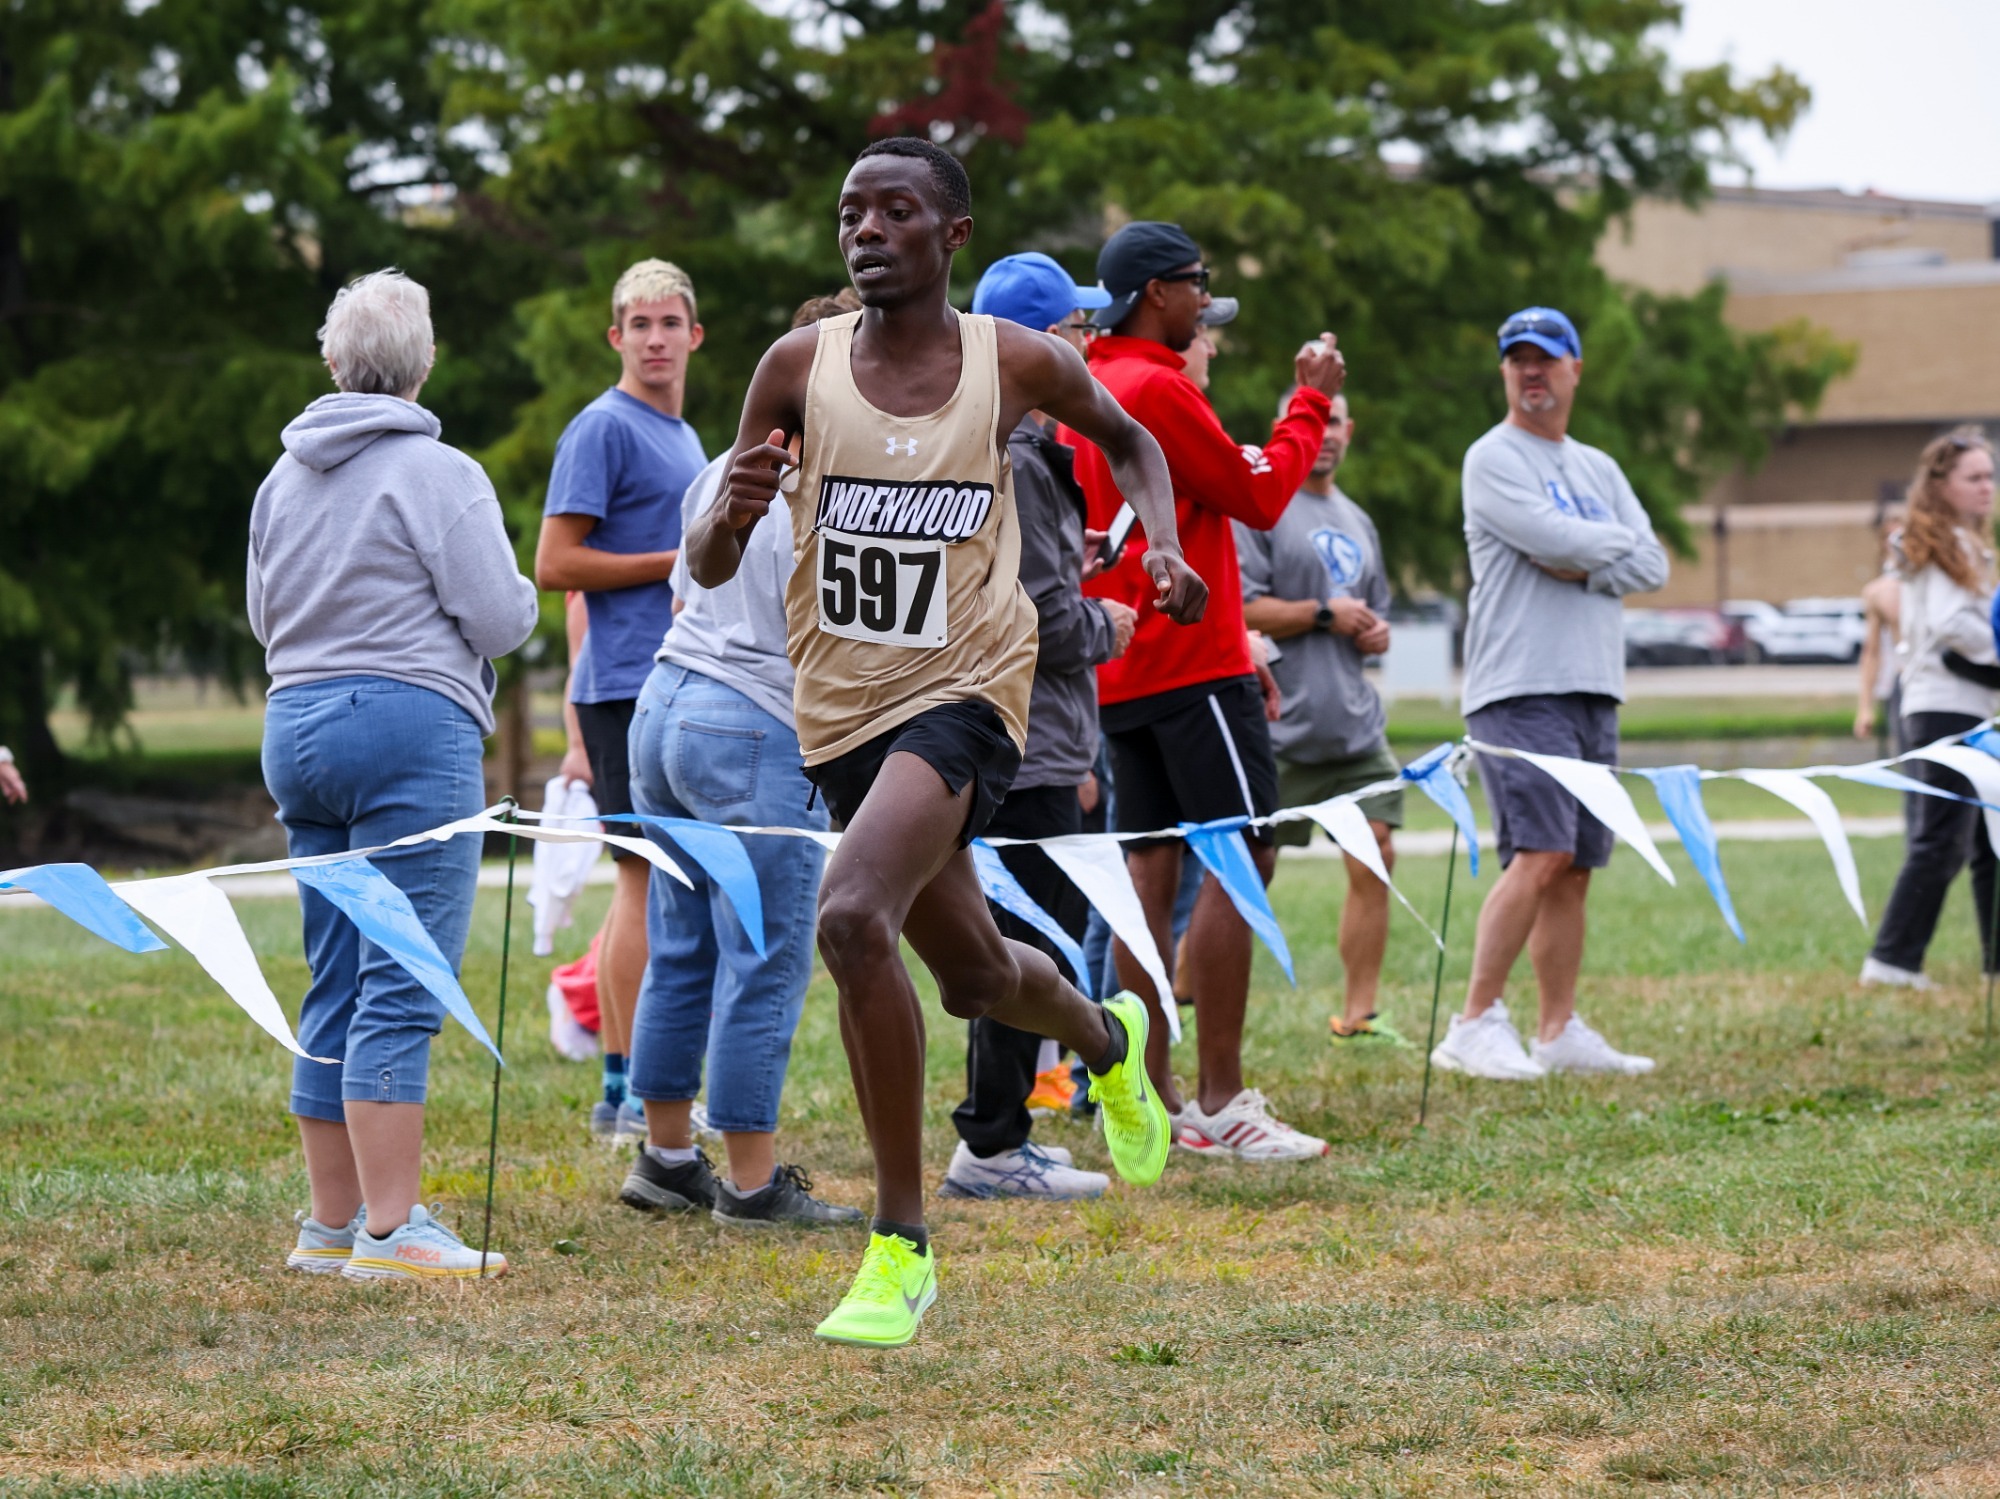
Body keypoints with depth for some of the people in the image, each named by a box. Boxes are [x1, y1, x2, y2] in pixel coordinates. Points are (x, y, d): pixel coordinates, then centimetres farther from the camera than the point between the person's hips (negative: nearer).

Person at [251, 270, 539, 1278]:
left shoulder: (284, 479, 13)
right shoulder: (436, 473, -8)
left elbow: (263, 615, 23)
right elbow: (500, 618, -10)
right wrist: (520, 593, 11)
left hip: (294, 727, 7)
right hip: (410, 726, -7)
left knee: (335, 992, 11)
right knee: (400, 988, -8)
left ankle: (331, 1222, 12)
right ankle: (391, 1228, -11)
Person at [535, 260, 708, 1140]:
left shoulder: (684, 437, 20)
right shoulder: (603, 429, -7)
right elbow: (557, 566, -13)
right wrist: (680, 560, -13)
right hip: (629, 685, -9)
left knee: (650, 884, 11)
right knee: (647, 880, -9)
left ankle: (625, 1087, 15)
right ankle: (632, 1091, -6)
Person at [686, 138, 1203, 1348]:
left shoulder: (1017, 363, -8)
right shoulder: (801, 366, -5)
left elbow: (1126, 438, 15)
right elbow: (707, 569, -1)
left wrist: (1166, 544, -3)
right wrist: (735, 512, -24)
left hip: (965, 695, -4)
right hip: (842, 706, 4)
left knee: (853, 917, -28)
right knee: (972, 975, 20)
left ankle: (903, 1247, -19)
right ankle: (1109, 1040, 57)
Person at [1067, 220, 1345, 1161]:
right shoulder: (1156, 388, -14)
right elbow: (1258, 497, -9)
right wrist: (1310, 403, 1)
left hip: (1121, 669, 10)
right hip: (1193, 665, -10)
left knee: (1151, 868, 9)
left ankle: (1150, 1097, 8)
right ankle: (1220, 1104, -12)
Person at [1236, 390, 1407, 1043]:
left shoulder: (1356, 522, 22)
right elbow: (1237, 609, -13)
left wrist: (1375, 632, 9)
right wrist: (1324, 614, -10)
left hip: (1356, 725, 7)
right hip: (1282, 723, -7)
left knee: (1373, 861, -2)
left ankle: (1358, 1013, 3)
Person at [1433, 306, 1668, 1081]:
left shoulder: (1598, 468, 21)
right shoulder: (1493, 459, -1)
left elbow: (1651, 564, 10)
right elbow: (1557, 538, -16)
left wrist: (1582, 568, -7)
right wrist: (1616, 540, 2)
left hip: (1594, 693, 7)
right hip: (1519, 689, -7)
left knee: (1575, 865, 6)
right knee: (1540, 854, -18)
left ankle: (1560, 1032, 10)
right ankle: (1474, 1025, -17)